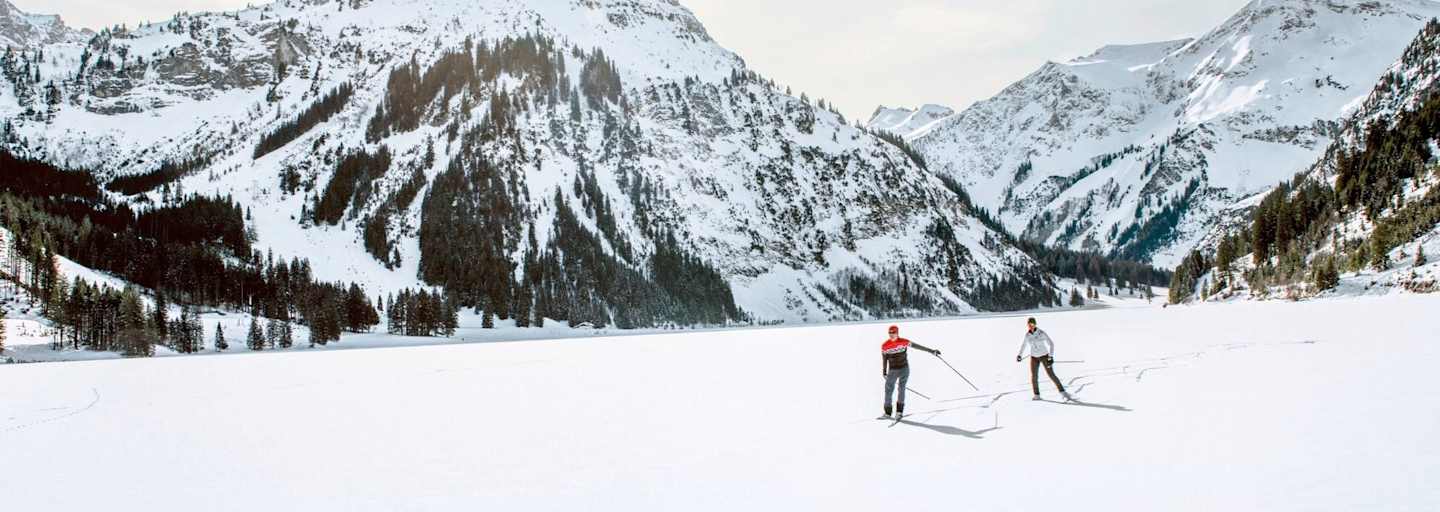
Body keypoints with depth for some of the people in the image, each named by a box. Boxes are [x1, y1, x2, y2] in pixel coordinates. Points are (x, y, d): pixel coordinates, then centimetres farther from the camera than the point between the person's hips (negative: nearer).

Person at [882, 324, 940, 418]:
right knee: (888, 390, 1)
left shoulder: (903, 342, -9)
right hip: (892, 370, 2)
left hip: (904, 368, -2)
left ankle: (899, 410, -3)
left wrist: (931, 350, -5)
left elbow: (917, 346, -5)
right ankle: (887, 412, 12)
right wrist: (884, 372, 9)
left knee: (902, 388, -9)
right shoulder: (885, 346, -4)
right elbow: (884, 359, 6)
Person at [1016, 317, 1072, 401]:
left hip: (1044, 356, -4)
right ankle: (1037, 395, 11)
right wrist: (1020, 355, 12)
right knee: (1034, 377, -3)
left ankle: (1063, 392, 1)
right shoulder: (1027, 334, -4)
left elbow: (1051, 344, -16)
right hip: (1034, 357, 4)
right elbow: (1024, 344, 15)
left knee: (1051, 375, -8)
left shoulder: (1041, 333, -18)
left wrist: (1051, 356, -23)